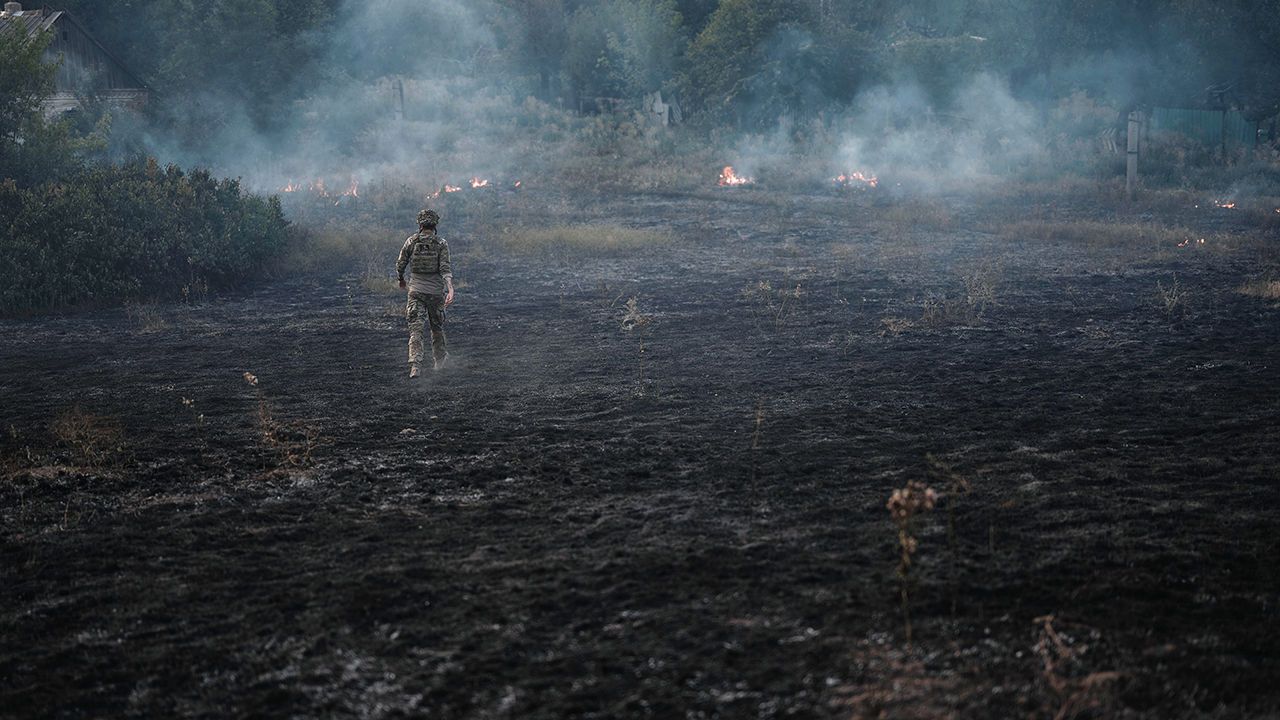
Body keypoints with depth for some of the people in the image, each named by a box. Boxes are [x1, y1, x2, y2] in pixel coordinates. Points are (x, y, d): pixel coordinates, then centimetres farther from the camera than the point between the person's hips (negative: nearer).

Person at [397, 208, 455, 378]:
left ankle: (414, 364, -20)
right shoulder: (441, 243, -6)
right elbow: (445, 268, -16)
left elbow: (400, 264, 6)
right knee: (437, 327, 18)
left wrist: (401, 280, 25)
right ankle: (439, 359, 35)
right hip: (436, 290, 0)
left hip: (416, 289, 0)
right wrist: (450, 289, -22)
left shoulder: (411, 241, -1)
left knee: (415, 328, -4)